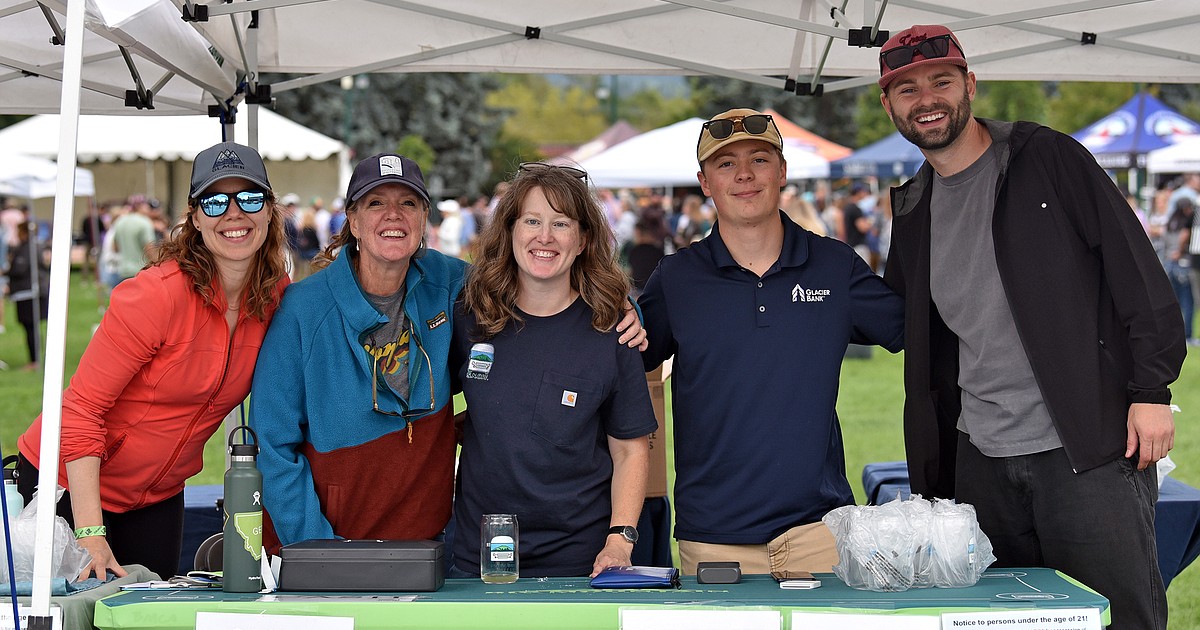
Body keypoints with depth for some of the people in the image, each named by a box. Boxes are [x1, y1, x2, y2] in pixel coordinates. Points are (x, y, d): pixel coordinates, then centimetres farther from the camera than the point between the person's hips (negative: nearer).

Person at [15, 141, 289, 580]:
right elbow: (82, 407, -25)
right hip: (71, 483, -5)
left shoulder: (278, 297, -7)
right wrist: (90, 535, -30)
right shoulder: (158, 294, -26)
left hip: (160, 495, 6)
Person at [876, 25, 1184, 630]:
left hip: (1088, 448, -5)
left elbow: (1135, 268, -4)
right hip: (981, 460, 5)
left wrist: (1151, 389, -10)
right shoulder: (912, 209, 14)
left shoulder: (1047, 158, -1)